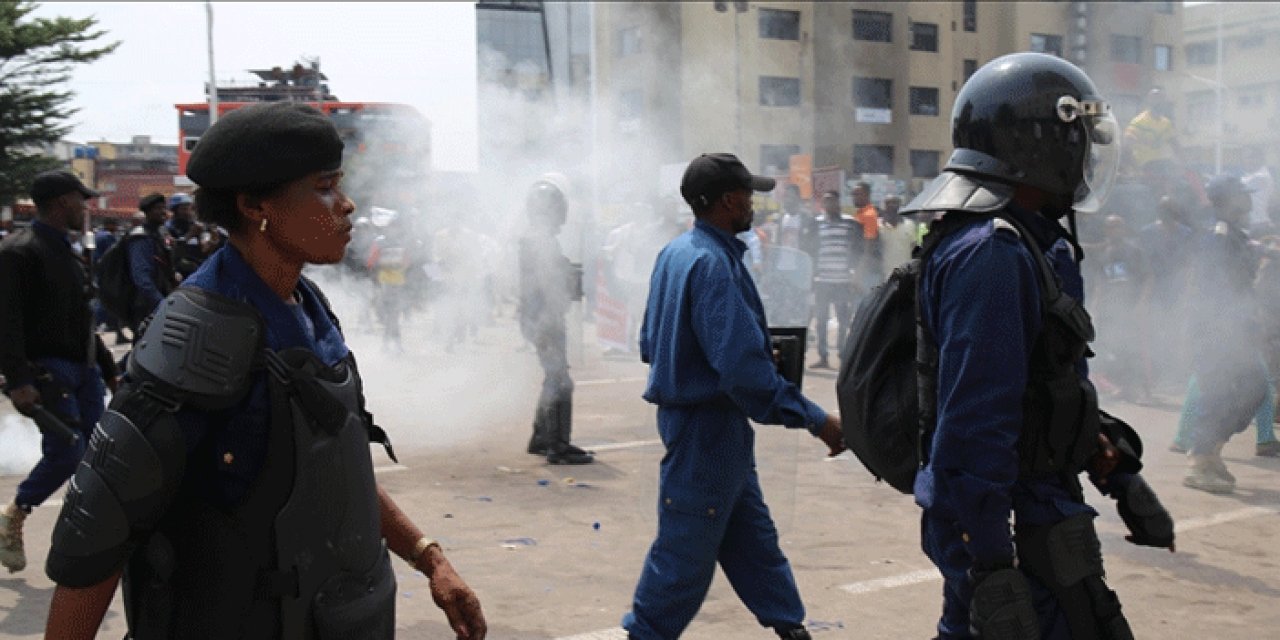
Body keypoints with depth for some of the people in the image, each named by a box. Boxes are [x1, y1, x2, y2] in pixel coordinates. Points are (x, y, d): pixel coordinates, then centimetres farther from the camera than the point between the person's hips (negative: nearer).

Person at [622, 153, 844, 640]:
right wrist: (814, 419, -25)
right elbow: (744, 369, -29)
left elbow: (651, 344, 15)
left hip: (687, 413, 10)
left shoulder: (675, 253, 8)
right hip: (707, 423, -10)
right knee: (687, 546, 3)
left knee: (751, 533, 18)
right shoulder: (713, 263, -22)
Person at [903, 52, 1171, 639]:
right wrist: (992, 568, -28)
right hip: (1015, 525, -10)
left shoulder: (1030, 240, 13)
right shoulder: (991, 254, -21)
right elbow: (974, 424, -27)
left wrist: (1119, 478, 22)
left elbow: (1062, 384, 21)